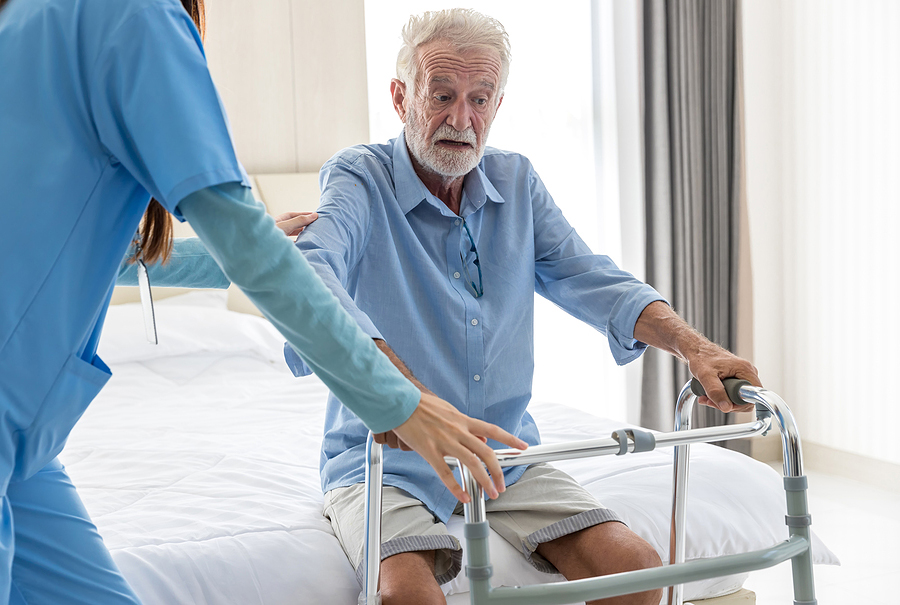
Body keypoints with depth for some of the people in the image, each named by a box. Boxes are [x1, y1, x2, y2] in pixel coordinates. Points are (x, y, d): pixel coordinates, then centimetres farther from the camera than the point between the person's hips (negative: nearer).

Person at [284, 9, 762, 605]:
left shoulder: (517, 181, 10)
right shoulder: (358, 179, -9)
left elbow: (588, 278, 2)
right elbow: (308, 273, -29)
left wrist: (692, 345, -17)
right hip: (386, 460, -4)